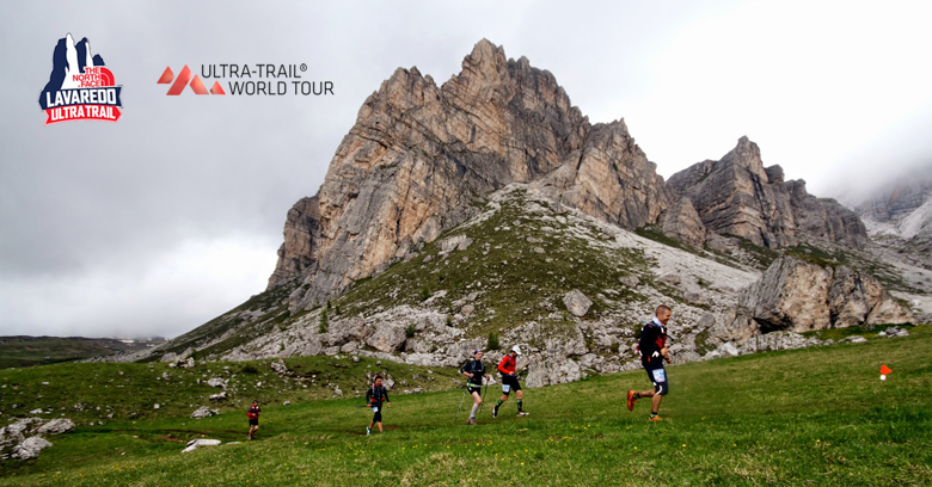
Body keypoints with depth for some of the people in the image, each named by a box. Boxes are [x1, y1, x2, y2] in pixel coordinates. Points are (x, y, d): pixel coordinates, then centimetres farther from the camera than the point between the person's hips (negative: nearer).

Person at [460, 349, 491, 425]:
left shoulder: (482, 364, 6)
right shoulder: (470, 363, -10)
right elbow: (462, 370, -6)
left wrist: (486, 376, 3)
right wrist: (469, 374, -20)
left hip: (478, 386, 6)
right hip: (471, 385, -6)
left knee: (476, 404, 10)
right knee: (479, 401, -21)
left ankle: (470, 420, 26)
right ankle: (472, 417, -3)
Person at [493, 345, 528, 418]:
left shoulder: (514, 358, 13)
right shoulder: (506, 358, -13)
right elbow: (500, 367, -21)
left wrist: (514, 374, 16)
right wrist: (508, 372, -29)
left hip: (513, 378, 8)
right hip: (506, 378, -8)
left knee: (519, 393, -5)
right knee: (505, 397, 0)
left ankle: (520, 411, 0)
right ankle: (495, 408, 22)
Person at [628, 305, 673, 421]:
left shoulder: (662, 328, 13)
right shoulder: (650, 328, -19)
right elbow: (643, 345, -24)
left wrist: (665, 356, 10)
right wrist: (659, 352, -21)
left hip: (657, 362, 10)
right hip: (651, 363, -10)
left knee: (663, 389, 12)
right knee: (661, 389, -6)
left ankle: (635, 395, 21)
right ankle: (653, 416, 9)